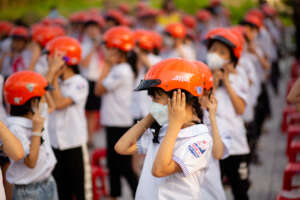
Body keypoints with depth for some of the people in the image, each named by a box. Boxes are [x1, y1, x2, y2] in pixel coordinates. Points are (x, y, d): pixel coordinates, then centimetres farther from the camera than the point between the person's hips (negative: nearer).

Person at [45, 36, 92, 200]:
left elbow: (59, 103, -19)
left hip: (74, 144, -6)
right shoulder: (54, 81, 6)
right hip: (55, 143, 6)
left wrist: (54, 79, -10)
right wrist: (51, 73, -12)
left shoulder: (79, 83, -9)